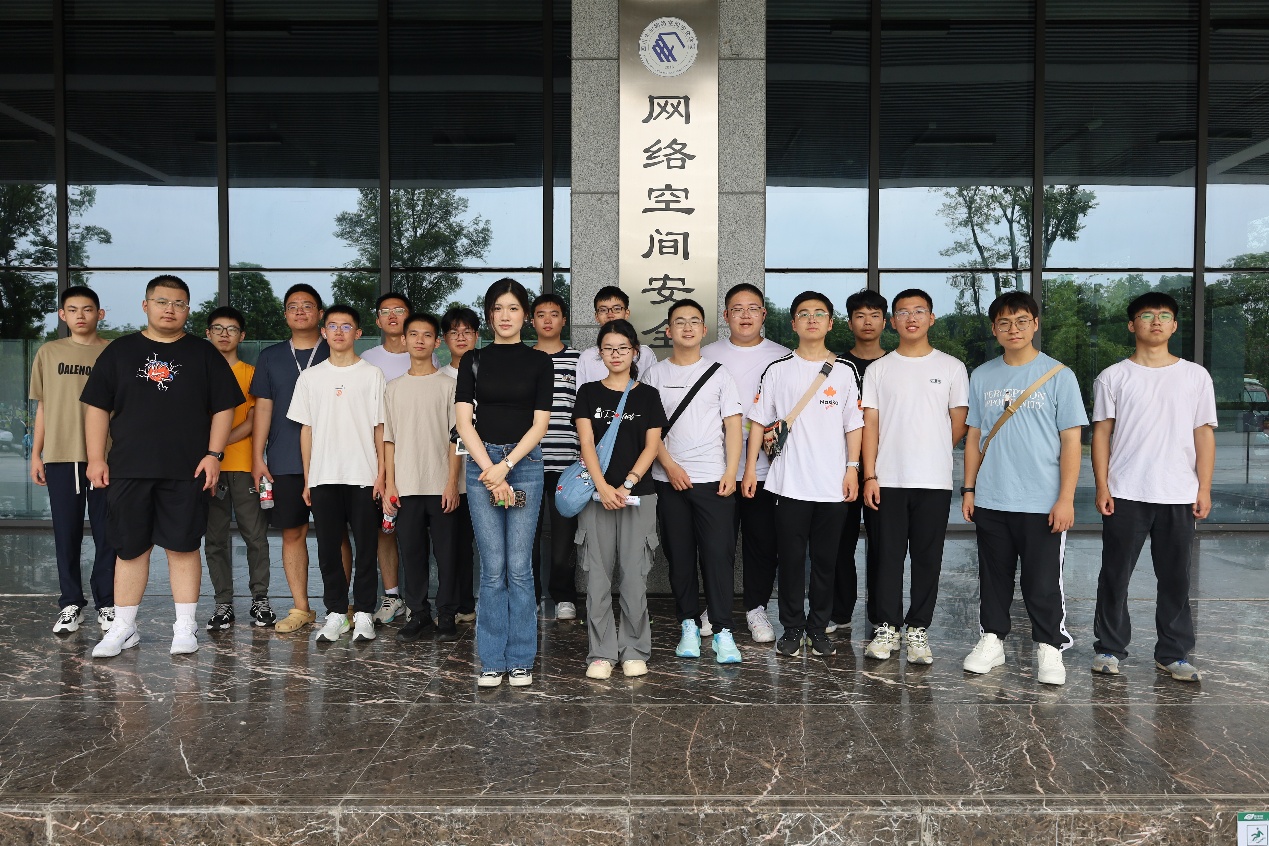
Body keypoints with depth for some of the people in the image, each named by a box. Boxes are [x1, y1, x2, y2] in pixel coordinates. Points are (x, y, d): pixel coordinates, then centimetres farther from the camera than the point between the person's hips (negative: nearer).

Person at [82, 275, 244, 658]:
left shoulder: (203, 353, 7)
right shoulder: (119, 351, 10)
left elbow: (223, 408, 5)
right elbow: (97, 407, 8)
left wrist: (213, 454, -5)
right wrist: (96, 458, 1)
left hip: (187, 471, -1)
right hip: (127, 469, 1)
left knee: (183, 547, 3)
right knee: (130, 549, 7)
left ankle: (185, 627, 12)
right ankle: (123, 628, 18)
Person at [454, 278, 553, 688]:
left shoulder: (539, 362, 5)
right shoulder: (473, 361, 7)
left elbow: (540, 422, -2)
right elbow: (464, 422, -1)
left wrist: (506, 465, -12)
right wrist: (490, 471, -11)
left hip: (524, 463, -1)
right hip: (482, 463, 1)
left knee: (520, 566, 0)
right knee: (492, 568, 2)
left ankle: (520, 659, 12)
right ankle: (492, 660, 12)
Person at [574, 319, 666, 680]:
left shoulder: (648, 395, 7)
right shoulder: (589, 392, 8)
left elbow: (652, 445, 1)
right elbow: (586, 442, -1)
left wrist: (627, 484, -12)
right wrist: (603, 486, -15)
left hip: (638, 495, 0)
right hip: (596, 494, 1)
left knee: (634, 575, 1)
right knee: (598, 575, 1)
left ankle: (635, 651, 13)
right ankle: (601, 653, 9)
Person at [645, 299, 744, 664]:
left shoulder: (718, 373, 7)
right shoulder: (655, 374, 8)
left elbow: (733, 424, 3)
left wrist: (731, 471, -6)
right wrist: (669, 464, -8)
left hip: (714, 479, -1)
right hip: (669, 479, 1)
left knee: (719, 553, -5)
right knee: (679, 554, 6)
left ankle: (722, 631, 1)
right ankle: (688, 625, 17)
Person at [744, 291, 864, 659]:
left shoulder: (844, 371, 6)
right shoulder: (778, 369, 3)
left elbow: (853, 424, 7)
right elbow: (759, 420, 5)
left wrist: (852, 468, 0)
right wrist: (750, 467, 0)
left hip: (833, 484, 1)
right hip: (790, 483, -1)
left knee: (825, 559, 8)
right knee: (791, 557, 5)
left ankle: (818, 628, 21)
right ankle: (792, 628, 17)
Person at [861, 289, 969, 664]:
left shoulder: (951, 367, 5)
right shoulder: (878, 369, 6)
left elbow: (959, 423, 8)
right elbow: (870, 424, 2)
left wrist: (931, 453, 6)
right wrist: (869, 475, -5)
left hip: (934, 480, 0)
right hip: (888, 480, 0)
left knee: (927, 558, 5)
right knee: (888, 555, 5)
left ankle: (918, 629, 15)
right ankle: (886, 627, 15)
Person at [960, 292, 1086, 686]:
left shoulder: (1058, 376, -2)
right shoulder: (982, 376, 8)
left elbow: (1071, 440, -4)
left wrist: (1066, 498, -10)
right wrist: (968, 489, 6)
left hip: (1041, 503, -3)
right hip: (990, 501, 3)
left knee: (1044, 582, 2)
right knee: (993, 577, 13)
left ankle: (1049, 648, 17)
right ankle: (992, 640, 26)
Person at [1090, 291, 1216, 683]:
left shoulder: (1195, 376, 7)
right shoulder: (1113, 377, 3)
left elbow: (1204, 433, 7)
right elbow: (1102, 433, 2)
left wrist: (1204, 488, 0)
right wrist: (1102, 486, -6)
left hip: (1179, 496, 1)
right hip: (1125, 495, -1)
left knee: (1175, 578, 7)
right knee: (1115, 575, 5)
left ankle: (1174, 654, 19)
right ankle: (1109, 648, 17)